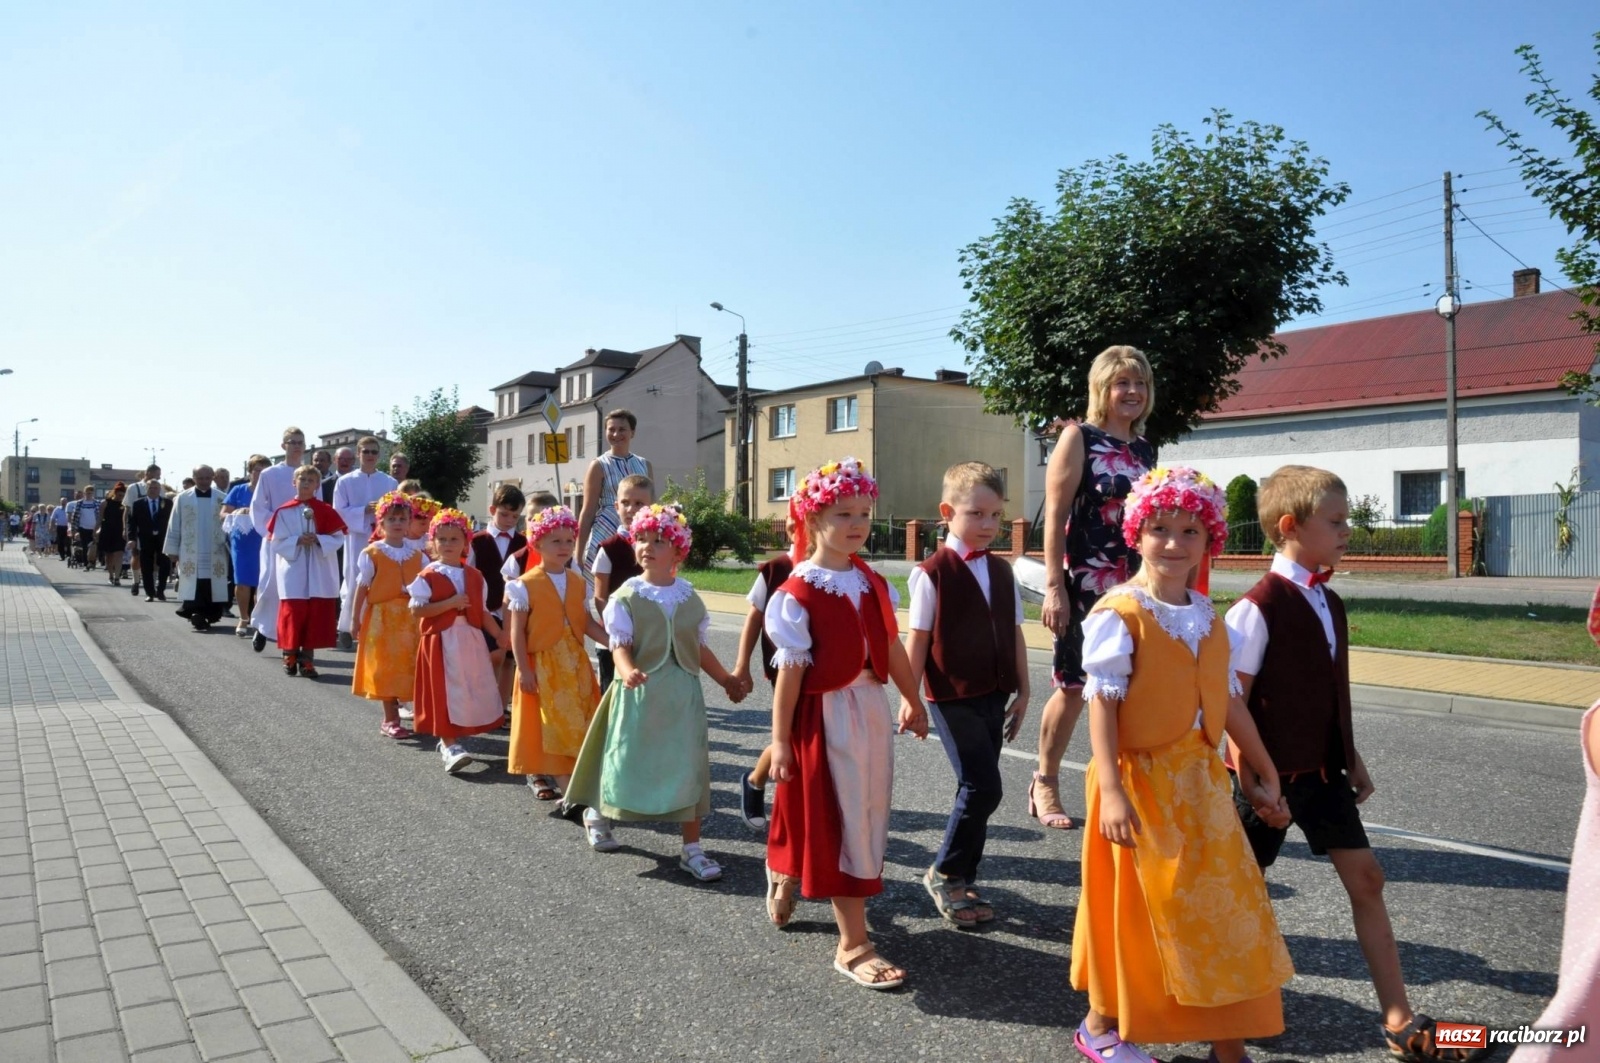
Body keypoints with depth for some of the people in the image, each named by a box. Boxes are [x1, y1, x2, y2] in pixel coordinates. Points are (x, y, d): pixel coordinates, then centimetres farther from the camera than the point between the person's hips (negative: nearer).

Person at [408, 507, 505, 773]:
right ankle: (449, 747, 0)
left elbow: (482, 612, 11)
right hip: (441, 641, -5)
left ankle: (450, 741, 26)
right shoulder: (428, 576, -5)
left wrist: (501, 636, 3)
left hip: (470, 640, 5)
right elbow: (416, 610, -12)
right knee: (445, 694, -5)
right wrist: (450, 603, -19)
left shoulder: (475, 576, 8)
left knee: (471, 692, 9)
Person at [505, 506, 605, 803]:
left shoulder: (577, 583, 6)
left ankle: (568, 774, 22)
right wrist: (523, 669, -14)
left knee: (575, 719, 9)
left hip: (574, 663, 5)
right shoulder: (526, 585, -10)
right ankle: (538, 775, 20)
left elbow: (585, 623, 7)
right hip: (541, 664, -5)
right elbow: (517, 631, -10)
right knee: (543, 721, 4)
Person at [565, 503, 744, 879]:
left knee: (688, 767, 3)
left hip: (683, 693, 3)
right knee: (630, 760, 10)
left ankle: (692, 848, 14)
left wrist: (726, 680, 13)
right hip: (639, 692, -3)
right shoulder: (627, 596, -7)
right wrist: (628, 672, -33)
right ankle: (596, 812, 42)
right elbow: (620, 646, -13)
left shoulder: (689, 597, 4)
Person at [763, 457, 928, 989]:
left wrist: (913, 701, 19)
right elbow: (791, 670, -15)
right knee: (842, 823, 0)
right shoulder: (798, 594, -14)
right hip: (825, 715, -7)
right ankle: (853, 944, 12)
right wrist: (780, 741, -13)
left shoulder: (872, 583, 5)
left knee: (866, 816, 19)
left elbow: (892, 647, 13)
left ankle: (784, 872, 45)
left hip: (872, 710, 7)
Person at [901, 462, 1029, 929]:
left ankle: (962, 880, 25)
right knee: (983, 787, -10)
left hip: (994, 696, 6)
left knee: (977, 790, 11)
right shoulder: (932, 573, -9)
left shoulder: (1002, 571, 9)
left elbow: (1014, 633, 13)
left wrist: (1021, 691, 13)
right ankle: (944, 873, 10)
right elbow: (918, 639, -7)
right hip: (953, 697, -6)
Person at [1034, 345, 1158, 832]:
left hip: (1135, 587, 6)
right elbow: (1055, 515, -10)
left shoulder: (1145, 450, 14)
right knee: (1074, 686, 3)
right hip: (1085, 586, -5)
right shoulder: (1078, 437, -4)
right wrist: (1054, 587, -16)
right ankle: (1045, 783, 20)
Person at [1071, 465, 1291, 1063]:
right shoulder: (1118, 614, -15)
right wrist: (1110, 790, -21)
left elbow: (1226, 701, 13)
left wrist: (1266, 770, 16)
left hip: (1197, 778, 6)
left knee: (1222, 906, 11)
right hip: (1139, 779, -6)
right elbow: (1102, 703, -17)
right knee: (1131, 908, 7)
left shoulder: (1208, 619, 6)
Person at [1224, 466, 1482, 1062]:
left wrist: (1351, 759, 16)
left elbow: (1332, 694, 15)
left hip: (1323, 769, 8)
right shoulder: (1257, 608, -20)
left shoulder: (1329, 604, 6)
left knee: (1365, 878, 8)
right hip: (1273, 773, -8)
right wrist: (1252, 784, -19)